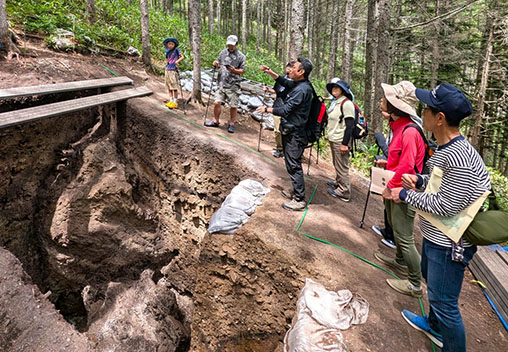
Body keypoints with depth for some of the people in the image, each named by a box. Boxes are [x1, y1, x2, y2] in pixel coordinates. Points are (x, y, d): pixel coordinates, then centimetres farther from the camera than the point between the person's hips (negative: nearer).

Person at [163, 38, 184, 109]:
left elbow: (182, 57, -7)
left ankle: (175, 102, -2)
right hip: (167, 70, 6)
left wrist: (177, 61, -21)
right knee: (169, 87, 8)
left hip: (173, 70, -6)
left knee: (174, 87, -6)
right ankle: (171, 100, 16)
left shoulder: (176, 50, -1)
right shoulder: (167, 52, 14)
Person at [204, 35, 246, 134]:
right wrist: (216, 64, -2)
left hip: (233, 85, -3)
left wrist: (234, 70, -19)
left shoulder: (241, 56, 0)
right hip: (222, 83, 3)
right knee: (217, 102, -1)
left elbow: (243, 71, -1)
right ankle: (215, 121, 17)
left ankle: (231, 124, 16)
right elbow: (219, 65, 22)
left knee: (233, 106, 0)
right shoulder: (223, 52, 12)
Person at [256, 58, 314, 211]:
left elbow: (285, 110, -22)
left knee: (294, 166, -4)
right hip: (290, 131, 10)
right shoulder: (298, 84, 7)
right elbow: (284, 82, 26)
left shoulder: (302, 89, -22)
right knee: (292, 164, 20)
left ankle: (299, 200, 6)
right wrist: (270, 72, 13)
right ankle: (296, 191, 35)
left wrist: (267, 109, -8)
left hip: (295, 135, -10)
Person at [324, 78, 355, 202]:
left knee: (342, 166, -4)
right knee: (336, 164, 20)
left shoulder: (346, 103, -13)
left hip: (340, 141, -9)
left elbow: (350, 125, -18)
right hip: (333, 139, 9)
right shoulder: (334, 102, 15)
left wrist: (345, 143, -20)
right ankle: (338, 183, 35)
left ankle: (344, 192, 4)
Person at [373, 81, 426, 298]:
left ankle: (415, 284, 15)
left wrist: (391, 187, -18)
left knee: (404, 237, 0)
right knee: (395, 228, 25)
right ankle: (401, 262, 47)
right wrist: (388, 163, 7)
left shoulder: (409, 132, -25)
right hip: (394, 189, 10)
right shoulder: (398, 127, 6)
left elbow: (406, 166, -27)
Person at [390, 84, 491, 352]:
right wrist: (419, 180, -2)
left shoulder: (459, 159, -31)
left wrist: (406, 195, -16)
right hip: (435, 235, 11)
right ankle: (435, 325, 55)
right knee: (430, 279, 30)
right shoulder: (446, 148, 1)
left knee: (444, 302, 4)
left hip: (449, 244, -11)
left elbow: (445, 206, -27)